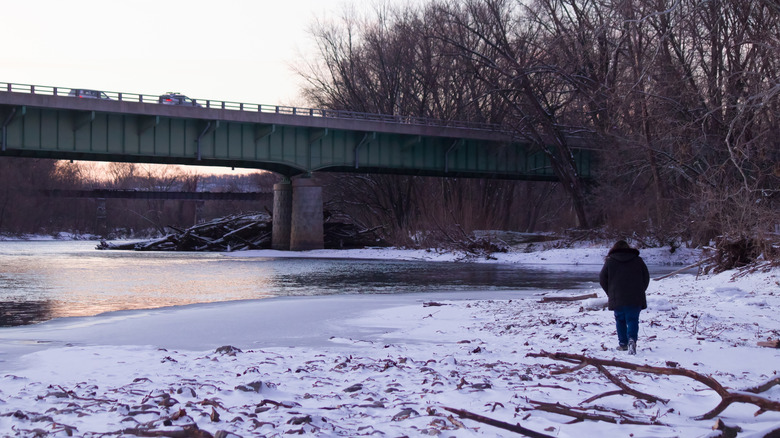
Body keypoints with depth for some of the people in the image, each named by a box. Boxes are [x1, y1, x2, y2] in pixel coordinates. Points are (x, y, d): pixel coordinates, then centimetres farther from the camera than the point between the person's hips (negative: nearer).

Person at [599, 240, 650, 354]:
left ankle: (623, 343, 14)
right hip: (635, 299, 1)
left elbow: (602, 279, 4)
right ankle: (632, 339, -23)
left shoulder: (610, 261, 4)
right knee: (633, 320, 1)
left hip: (617, 298, -1)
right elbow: (646, 277, 11)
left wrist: (610, 293, 14)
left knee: (620, 320, 14)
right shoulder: (638, 260, 9)